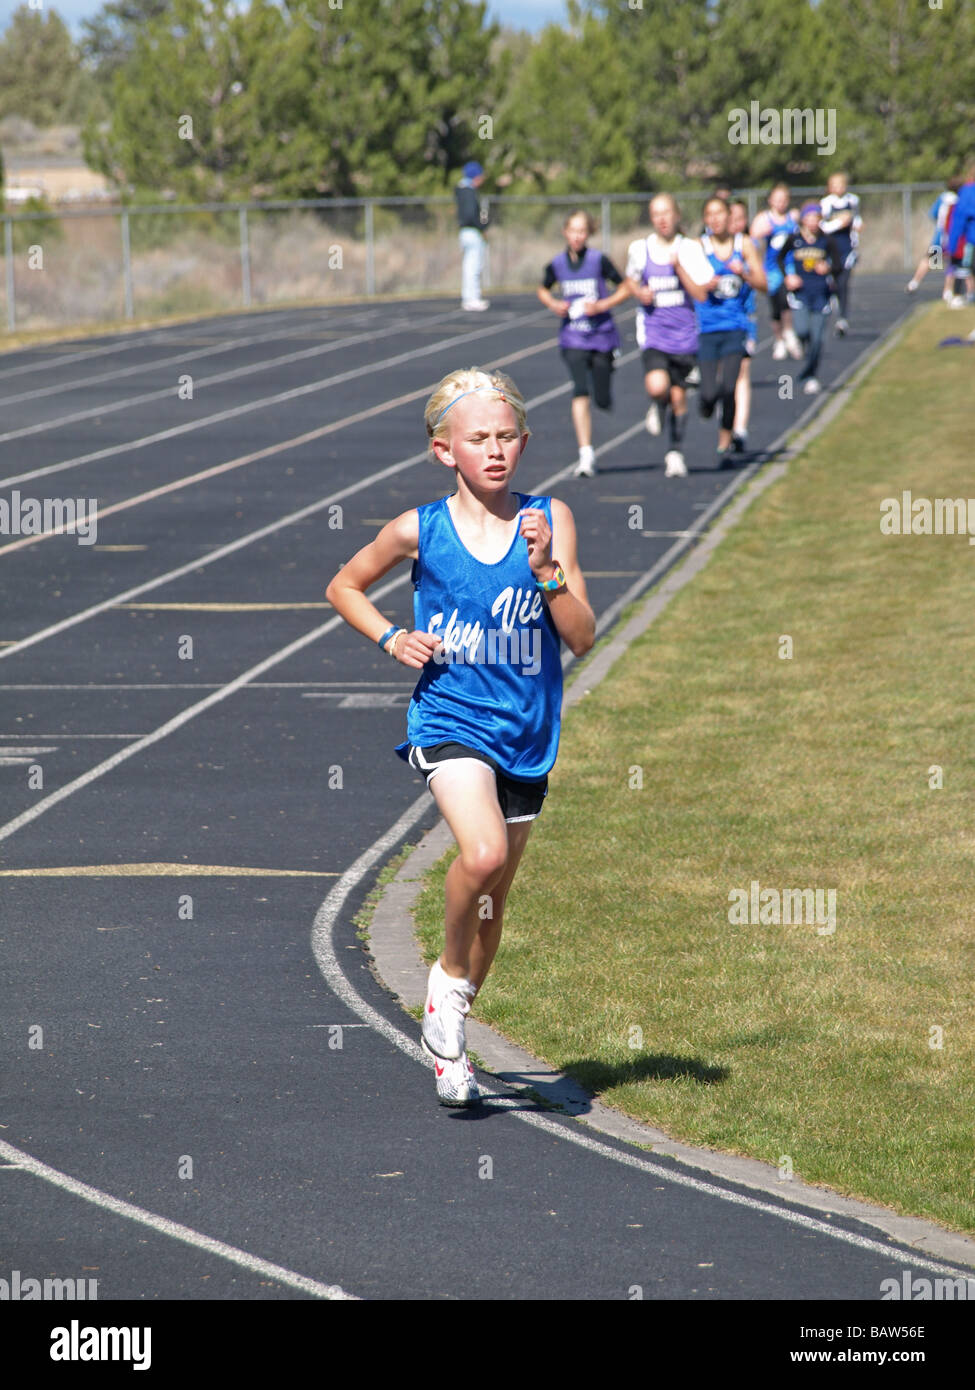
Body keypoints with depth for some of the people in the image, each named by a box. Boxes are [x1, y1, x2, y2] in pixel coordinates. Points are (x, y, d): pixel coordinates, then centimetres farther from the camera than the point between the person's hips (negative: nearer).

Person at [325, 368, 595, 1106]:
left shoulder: (549, 519, -2)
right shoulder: (421, 531, -4)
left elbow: (583, 637, -5)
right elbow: (344, 587, 13)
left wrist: (545, 569, -19)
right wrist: (393, 639, -2)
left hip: (526, 732, 3)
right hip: (450, 720, -3)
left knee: (494, 894, 12)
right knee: (483, 854, -28)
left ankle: (450, 1036, 32)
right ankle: (449, 978, -2)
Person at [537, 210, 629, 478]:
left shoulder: (599, 261, -8)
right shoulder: (556, 264, 0)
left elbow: (625, 288, -2)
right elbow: (543, 290, 17)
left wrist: (602, 305, -15)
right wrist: (553, 304, -4)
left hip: (602, 335, -1)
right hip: (573, 338, 1)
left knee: (603, 400, 4)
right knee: (580, 392, -16)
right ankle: (586, 455, -16)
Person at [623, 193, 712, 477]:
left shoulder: (690, 249, -3)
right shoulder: (639, 249, 0)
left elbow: (701, 294, -7)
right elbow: (630, 280, 19)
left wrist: (678, 267, -18)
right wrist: (639, 293, -3)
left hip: (684, 333, 1)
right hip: (652, 331, -1)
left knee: (678, 395, 8)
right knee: (657, 386, -24)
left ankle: (675, 452, 26)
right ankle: (658, 406, 14)